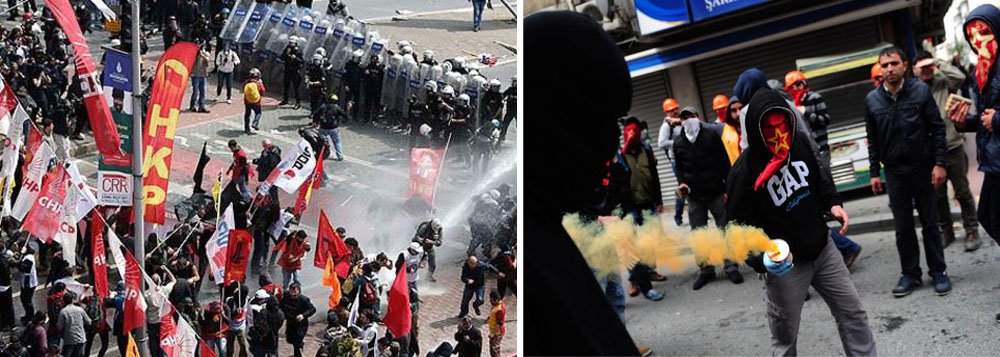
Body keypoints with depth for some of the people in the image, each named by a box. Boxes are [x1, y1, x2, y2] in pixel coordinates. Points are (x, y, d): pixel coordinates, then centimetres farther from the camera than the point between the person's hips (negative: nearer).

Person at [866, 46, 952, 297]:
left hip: (923, 169, -2)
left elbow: (938, 128, -4)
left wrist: (940, 163, -10)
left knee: (930, 224, 5)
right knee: (903, 227, 6)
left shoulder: (921, 91, -6)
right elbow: (873, 140, 7)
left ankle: (938, 272, 15)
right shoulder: (872, 100, 1)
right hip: (894, 172, 2)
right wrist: (874, 173, 4)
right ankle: (910, 274, 16)